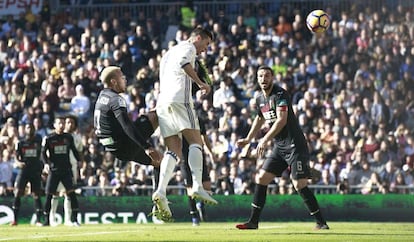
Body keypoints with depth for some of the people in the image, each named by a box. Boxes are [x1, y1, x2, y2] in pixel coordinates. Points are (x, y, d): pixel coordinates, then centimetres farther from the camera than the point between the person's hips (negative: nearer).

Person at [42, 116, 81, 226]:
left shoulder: (68, 137, 7)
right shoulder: (49, 138, 0)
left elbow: (74, 150, 20)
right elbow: (43, 152, 2)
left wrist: (78, 160, 14)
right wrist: (46, 163, -13)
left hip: (66, 170, 1)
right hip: (54, 170, -1)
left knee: (71, 192, -12)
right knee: (49, 195, -1)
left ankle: (74, 219, -10)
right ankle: (47, 220, 8)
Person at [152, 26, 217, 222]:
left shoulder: (169, 53, 34)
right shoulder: (188, 47, 7)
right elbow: (184, 62, -16)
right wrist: (200, 83, -16)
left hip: (162, 103, 8)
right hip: (179, 99, -8)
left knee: (173, 151, 2)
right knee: (195, 142, -10)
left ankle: (161, 191, -17)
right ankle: (197, 186, -27)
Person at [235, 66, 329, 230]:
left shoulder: (280, 94, -14)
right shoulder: (260, 99, 12)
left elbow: (282, 120, -25)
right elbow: (260, 119, 31)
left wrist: (265, 140, -29)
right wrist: (248, 139, 28)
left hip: (295, 145, -8)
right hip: (279, 147, 8)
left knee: (299, 185, -13)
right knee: (261, 178, 3)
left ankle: (321, 222, -5)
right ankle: (253, 221, 8)